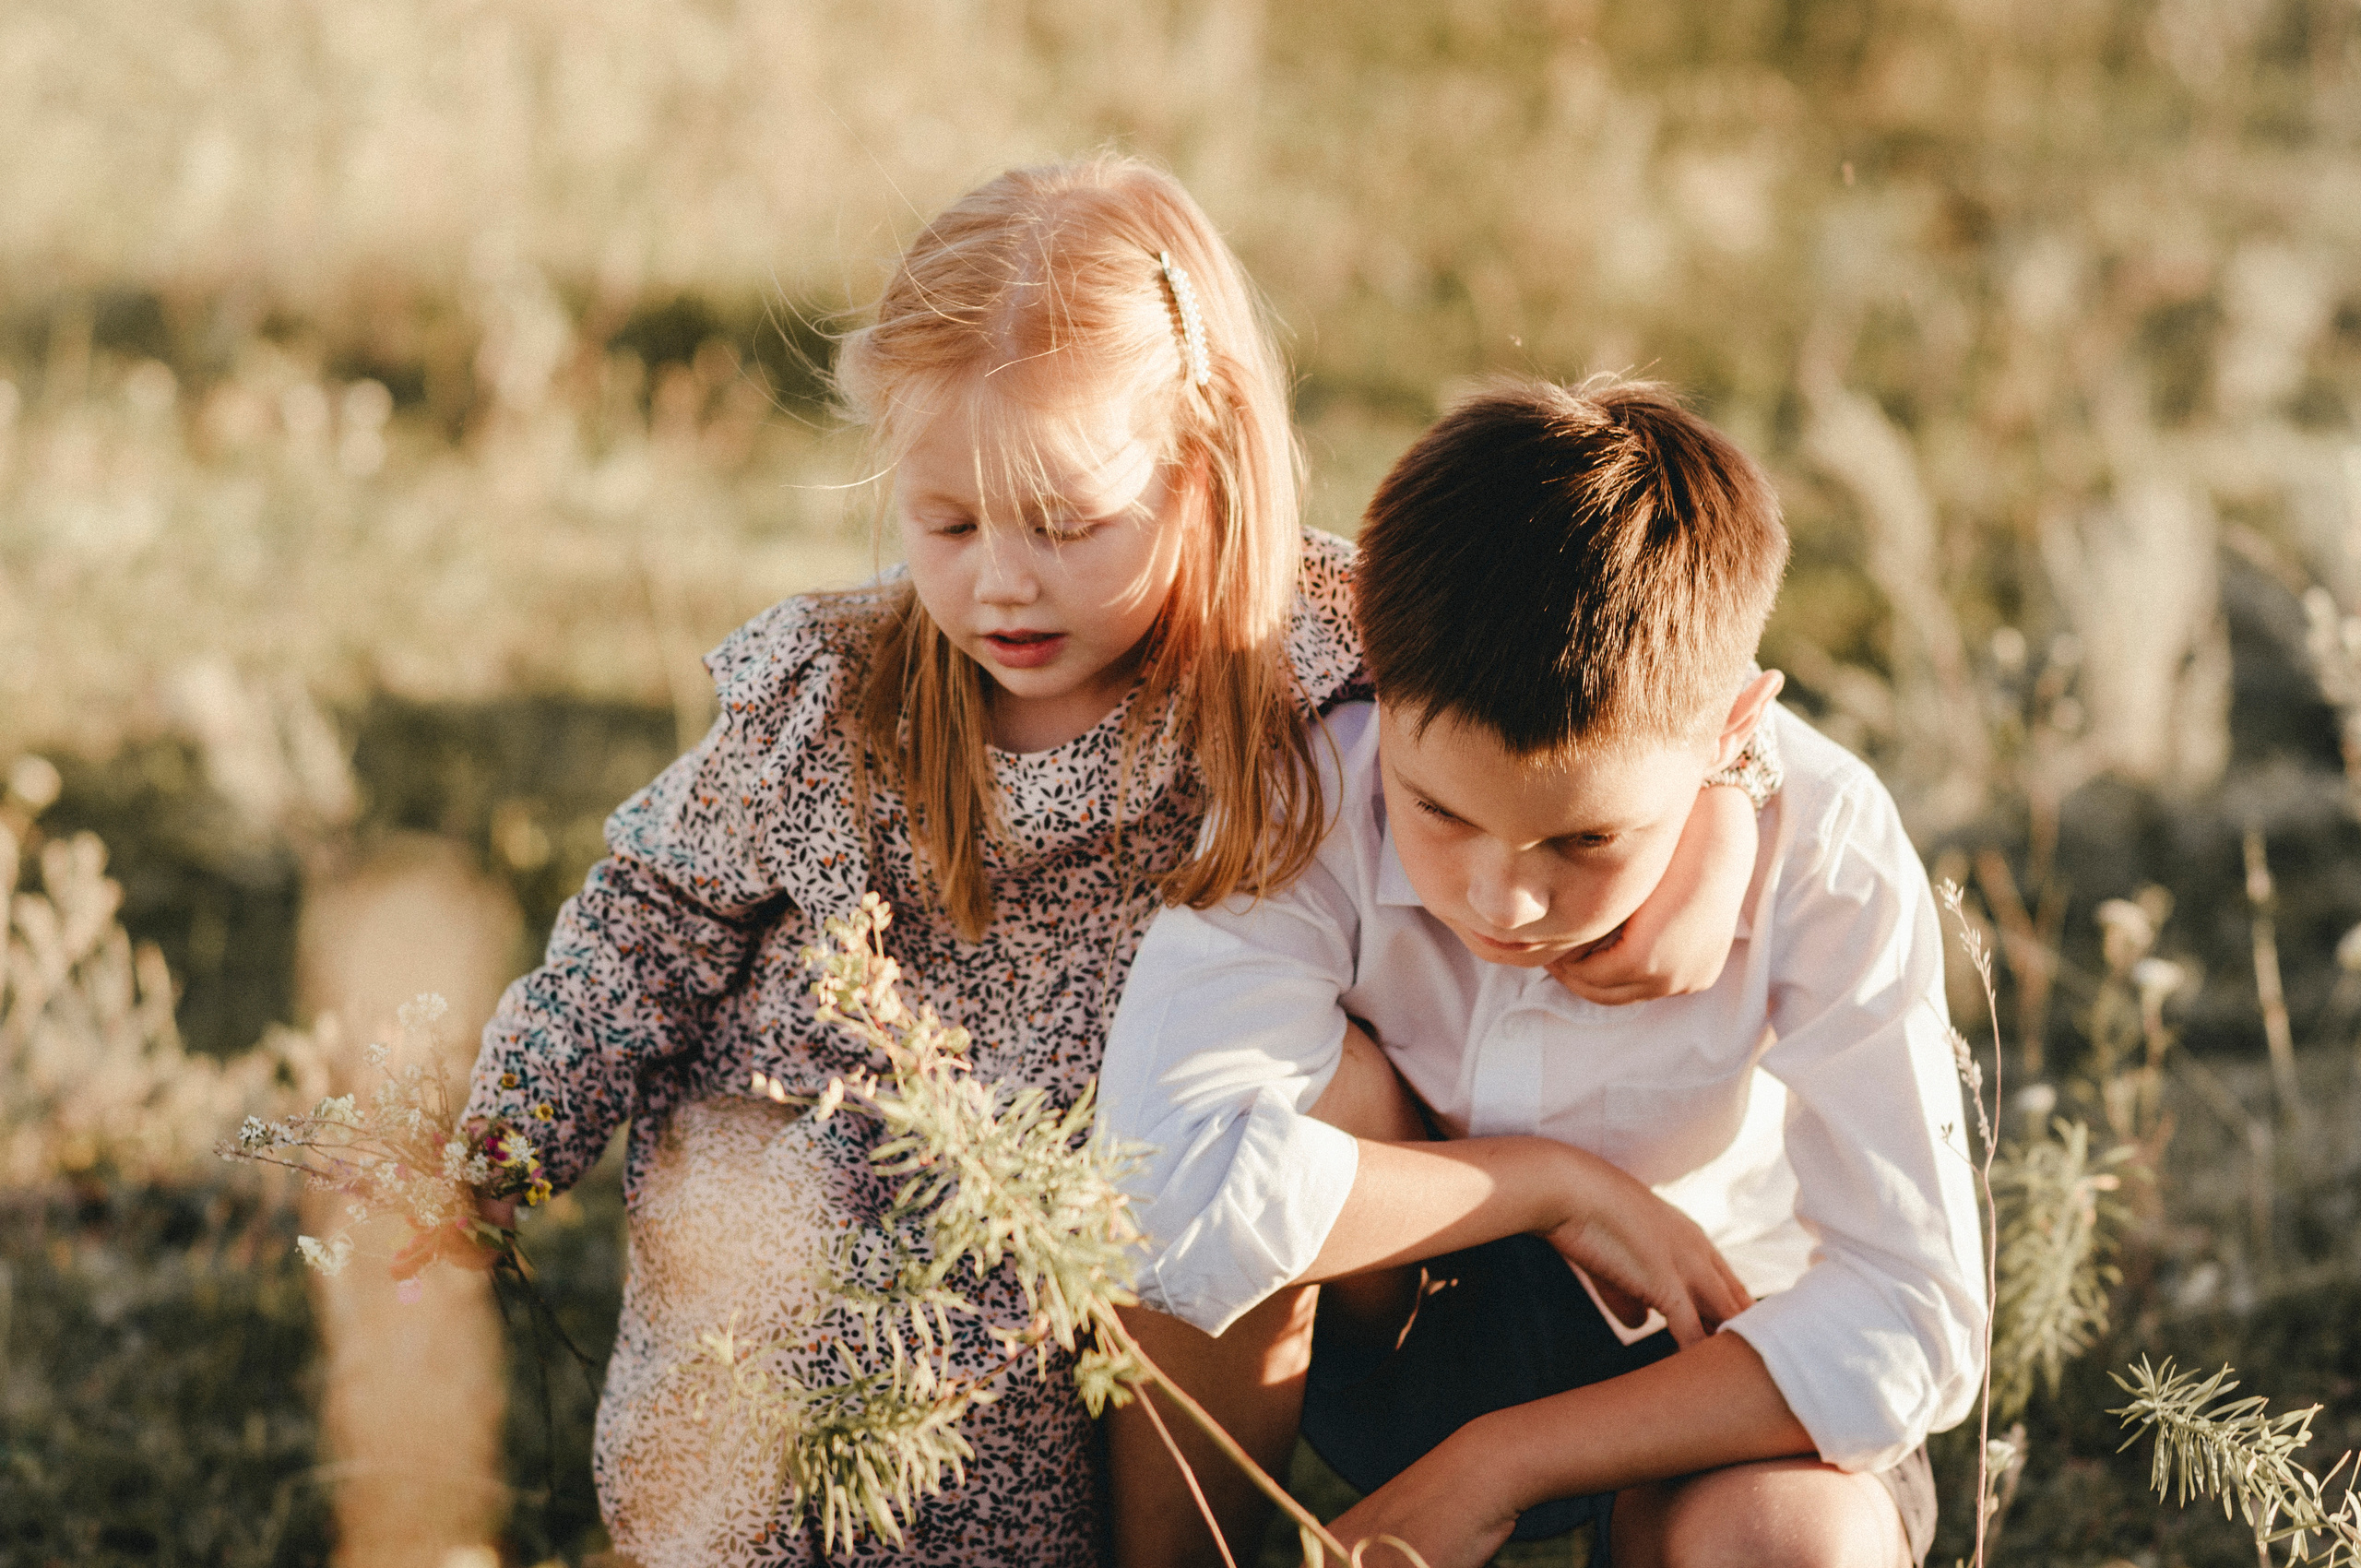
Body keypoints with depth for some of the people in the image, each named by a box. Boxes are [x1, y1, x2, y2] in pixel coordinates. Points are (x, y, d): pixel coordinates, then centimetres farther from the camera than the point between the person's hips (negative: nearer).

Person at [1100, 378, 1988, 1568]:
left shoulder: (1826, 855, -26)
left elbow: (1911, 1332, -28)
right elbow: (1155, 1189, -44)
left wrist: (1495, 1465, -30)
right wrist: (1552, 1183, -32)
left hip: (1689, 1353, -1)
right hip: (1384, 1317, 2)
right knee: (1324, 1083, -30)